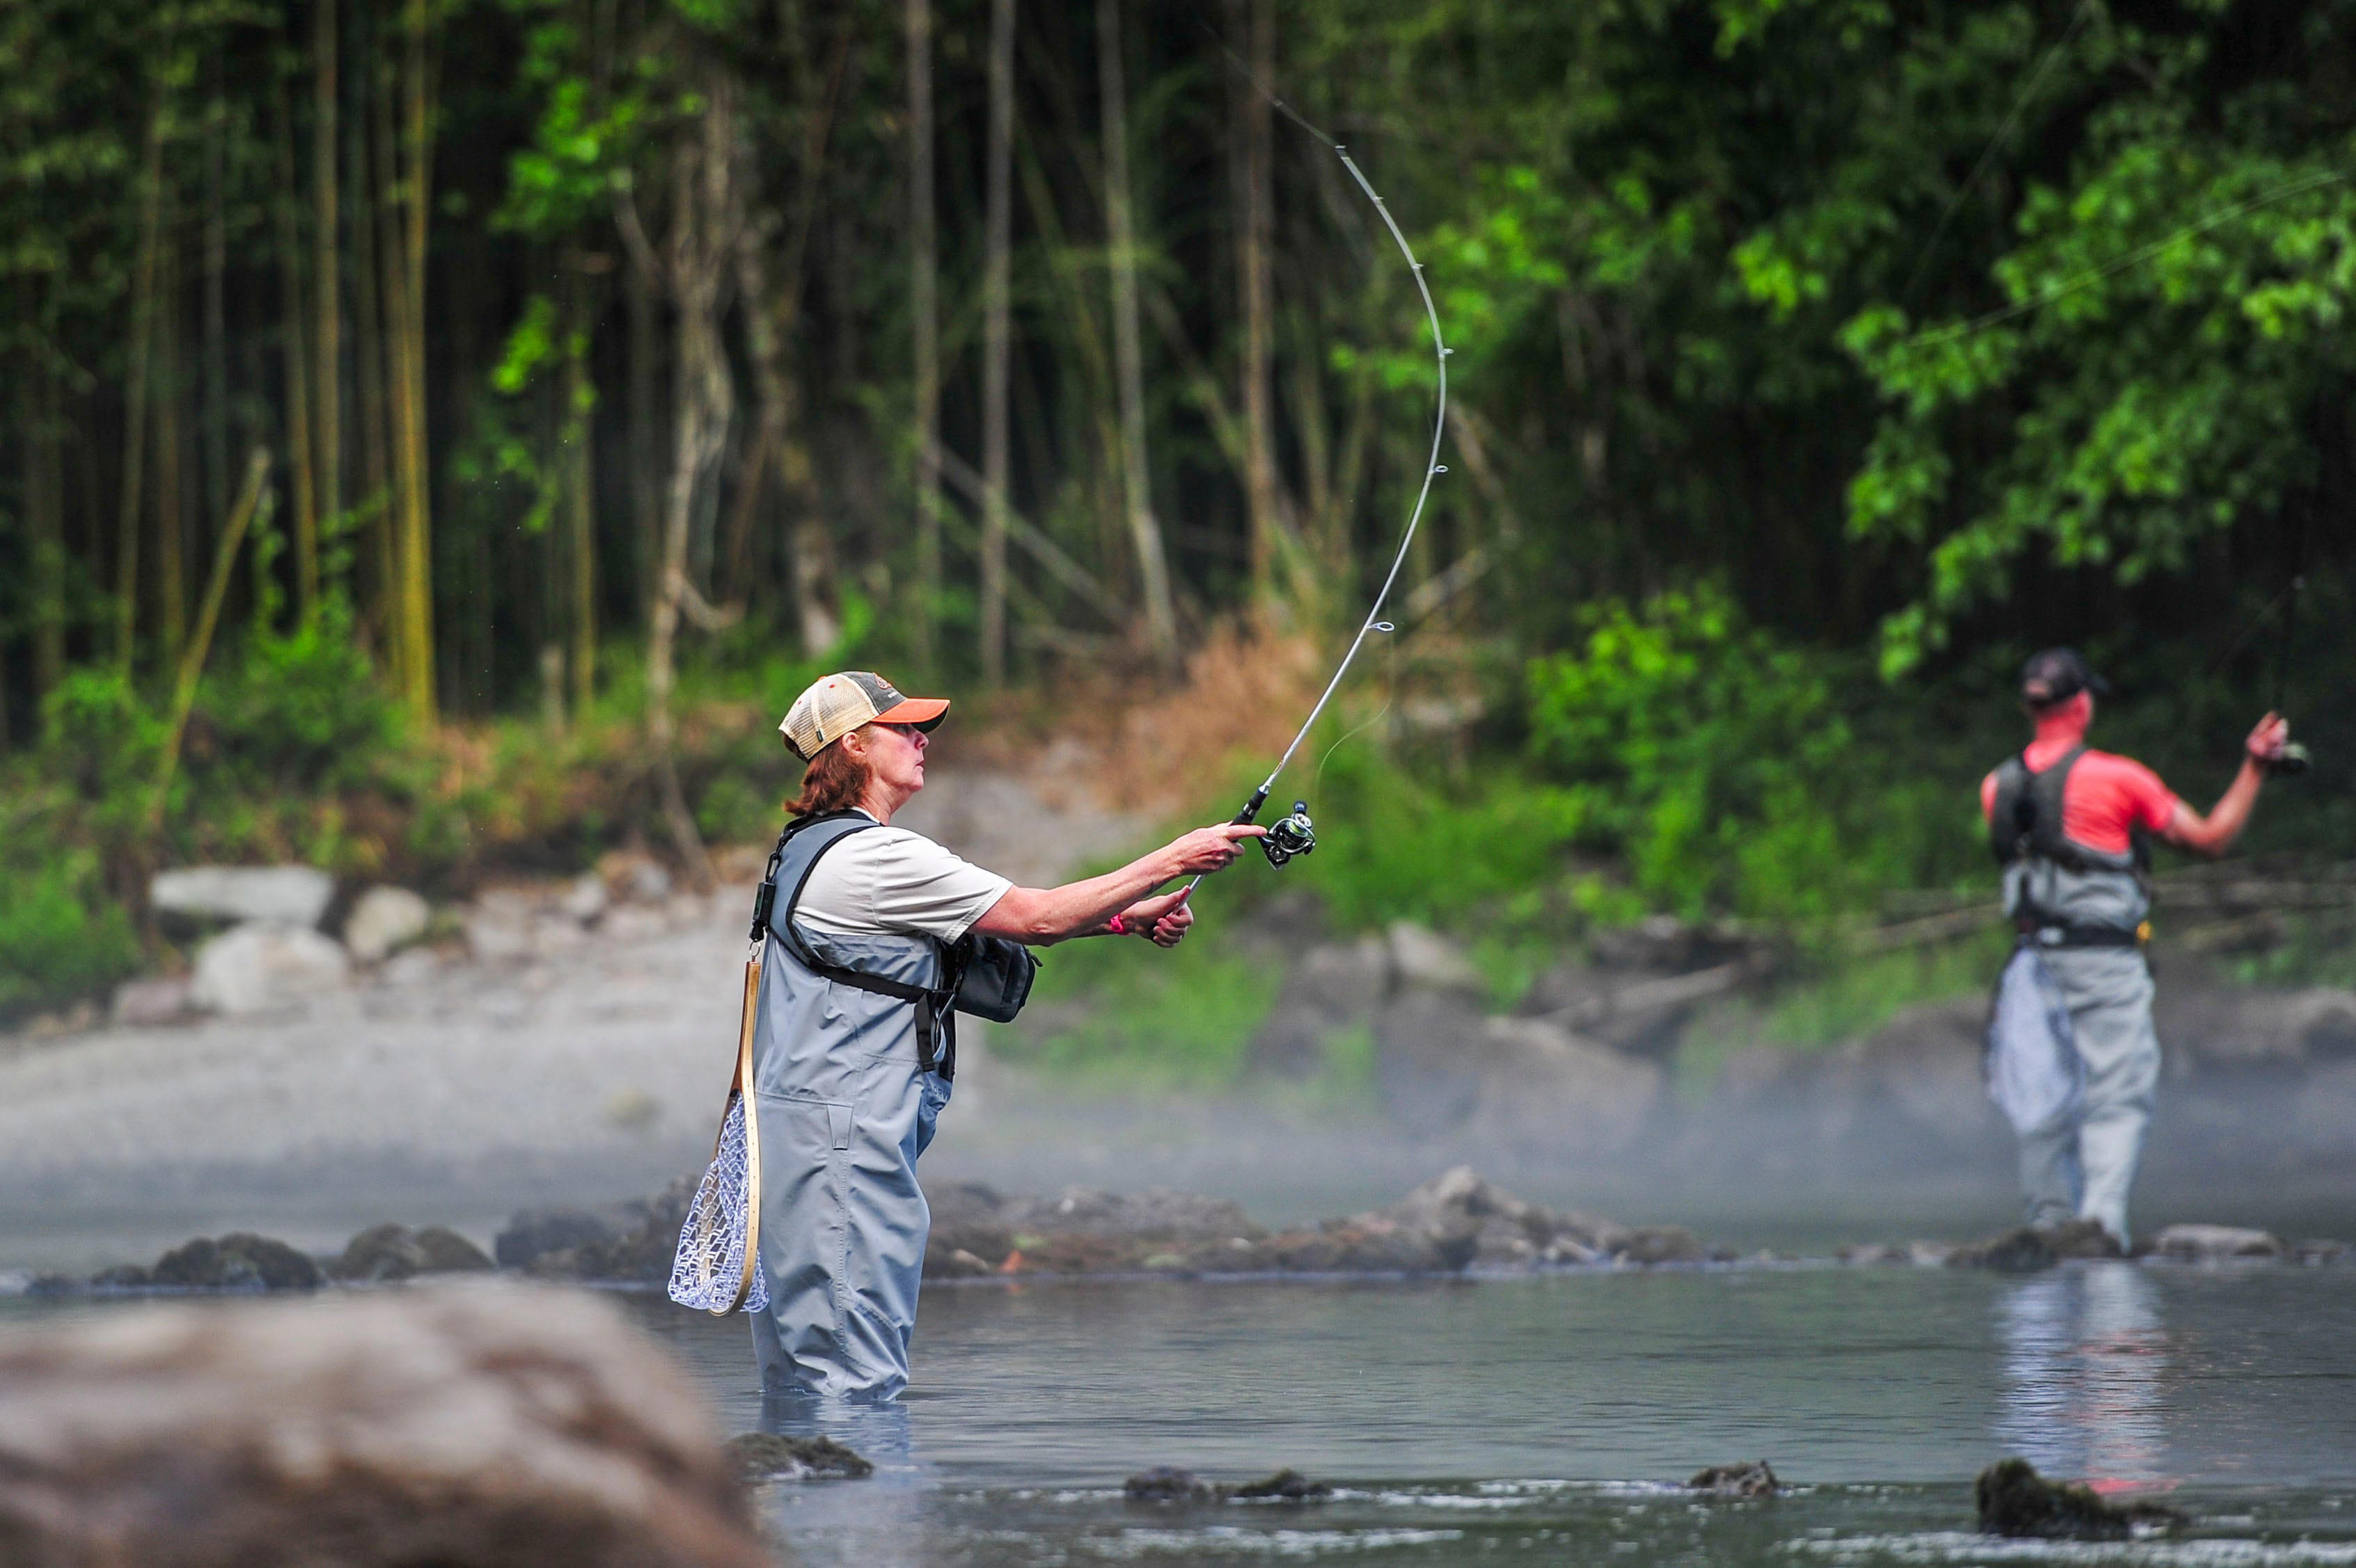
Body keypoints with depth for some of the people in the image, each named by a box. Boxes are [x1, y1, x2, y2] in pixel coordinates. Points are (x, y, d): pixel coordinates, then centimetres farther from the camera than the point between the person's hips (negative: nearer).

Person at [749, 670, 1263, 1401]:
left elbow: (1001, 918, 20)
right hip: (843, 1133, -11)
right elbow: (1036, 916, -11)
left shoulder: (811, 847, 19)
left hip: (796, 1121, 11)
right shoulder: (872, 855, -14)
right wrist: (1170, 862, -3)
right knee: (857, 1377, -11)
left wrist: (1126, 917, 12)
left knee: (803, 1378, 10)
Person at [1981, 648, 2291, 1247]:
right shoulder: (2117, 777, -8)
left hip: (2034, 953, 5)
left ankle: (2049, 1224, 12)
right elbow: (2211, 838, 0)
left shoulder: (1998, 787, 5)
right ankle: (2102, 1218, -16)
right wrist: (2255, 768, 8)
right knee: (2117, 1097, -4)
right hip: (2106, 960, -5)